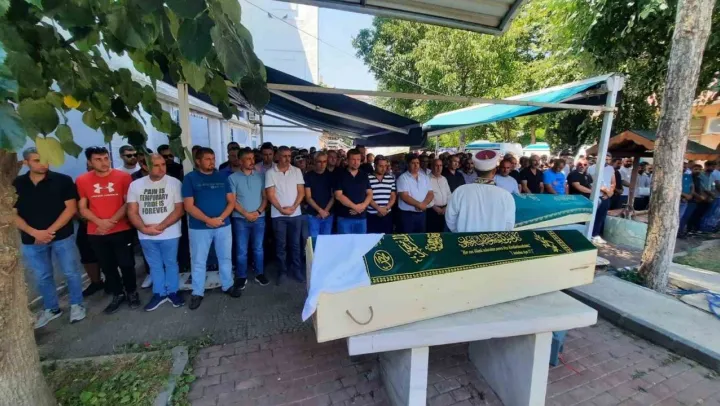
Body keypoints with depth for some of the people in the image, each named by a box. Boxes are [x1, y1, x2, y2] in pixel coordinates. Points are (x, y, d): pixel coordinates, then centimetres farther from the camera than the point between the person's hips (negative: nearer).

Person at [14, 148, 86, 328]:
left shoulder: (63, 180, -5)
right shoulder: (16, 184, 3)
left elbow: (71, 208, -9)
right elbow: (13, 214, 3)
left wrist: (50, 231, -13)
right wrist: (34, 232, -12)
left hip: (62, 236, -3)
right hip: (31, 240, 3)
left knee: (71, 272, 5)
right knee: (42, 277, 14)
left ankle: (76, 305, 23)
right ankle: (51, 309, 31)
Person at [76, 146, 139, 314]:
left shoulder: (123, 177, -4)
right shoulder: (82, 180, 1)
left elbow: (128, 203, -4)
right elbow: (83, 208, 3)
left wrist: (112, 221, -14)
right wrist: (99, 222, -14)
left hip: (121, 230, -2)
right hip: (96, 233, 2)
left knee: (126, 264, 5)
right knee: (107, 266, 13)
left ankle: (132, 292, 26)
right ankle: (118, 294, 30)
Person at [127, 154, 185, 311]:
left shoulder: (174, 183, -8)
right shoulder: (135, 185, 1)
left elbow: (179, 209, -10)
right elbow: (132, 212, 0)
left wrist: (160, 226, -16)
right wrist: (144, 228, -14)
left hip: (169, 234, -2)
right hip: (146, 236, 3)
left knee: (171, 264, 12)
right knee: (155, 266, 16)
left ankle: (172, 292, 28)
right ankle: (159, 293, 31)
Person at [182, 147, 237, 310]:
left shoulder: (222, 177, 5)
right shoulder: (190, 178, -3)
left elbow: (231, 201, 2)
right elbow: (189, 206, -9)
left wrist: (220, 218, -12)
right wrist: (208, 220, -18)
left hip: (224, 225, 3)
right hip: (199, 227, -2)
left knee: (225, 258, 13)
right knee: (198, 261, 9)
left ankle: (228, 286, 29)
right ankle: (197, 293, 23)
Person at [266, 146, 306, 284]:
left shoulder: (297, 171, 4)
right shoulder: (270, 173, -1)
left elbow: (301, 192, 2)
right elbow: (270, 195, -4)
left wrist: (293, 207, -9)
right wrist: (282, 209, -12)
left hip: (296, 214, 2)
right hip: (278, 215, -1)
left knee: (295, 243, 9)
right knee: (281, 244, 7)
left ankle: (297, 270, 21)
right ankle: (282, 270, 20)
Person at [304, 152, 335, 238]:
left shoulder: (330, 176, 5)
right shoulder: (308, 176, -2)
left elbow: (333, 196, 5)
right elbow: (308, 197, -5)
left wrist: (326, 210, -7)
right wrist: (320, 210, -14)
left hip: (328, 214, 2)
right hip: (313, 215, -2)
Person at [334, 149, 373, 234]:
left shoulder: (364, 176, 10)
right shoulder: (340, 176, -2)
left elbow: (370, 194, 8)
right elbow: (338, 196, -11)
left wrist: (363, 206, -10)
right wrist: (355, 206, -14)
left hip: (361, 217, 4)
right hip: (344, 217, -4)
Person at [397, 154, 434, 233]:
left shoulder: (425, 177, 9)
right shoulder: (403, 178, -7)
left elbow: (430, 194, 4)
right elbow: (404, 196, -16)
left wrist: (424, 204, -15)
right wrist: (419, 204, -20)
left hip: (422, 213, 5)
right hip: (407, 214, -5)